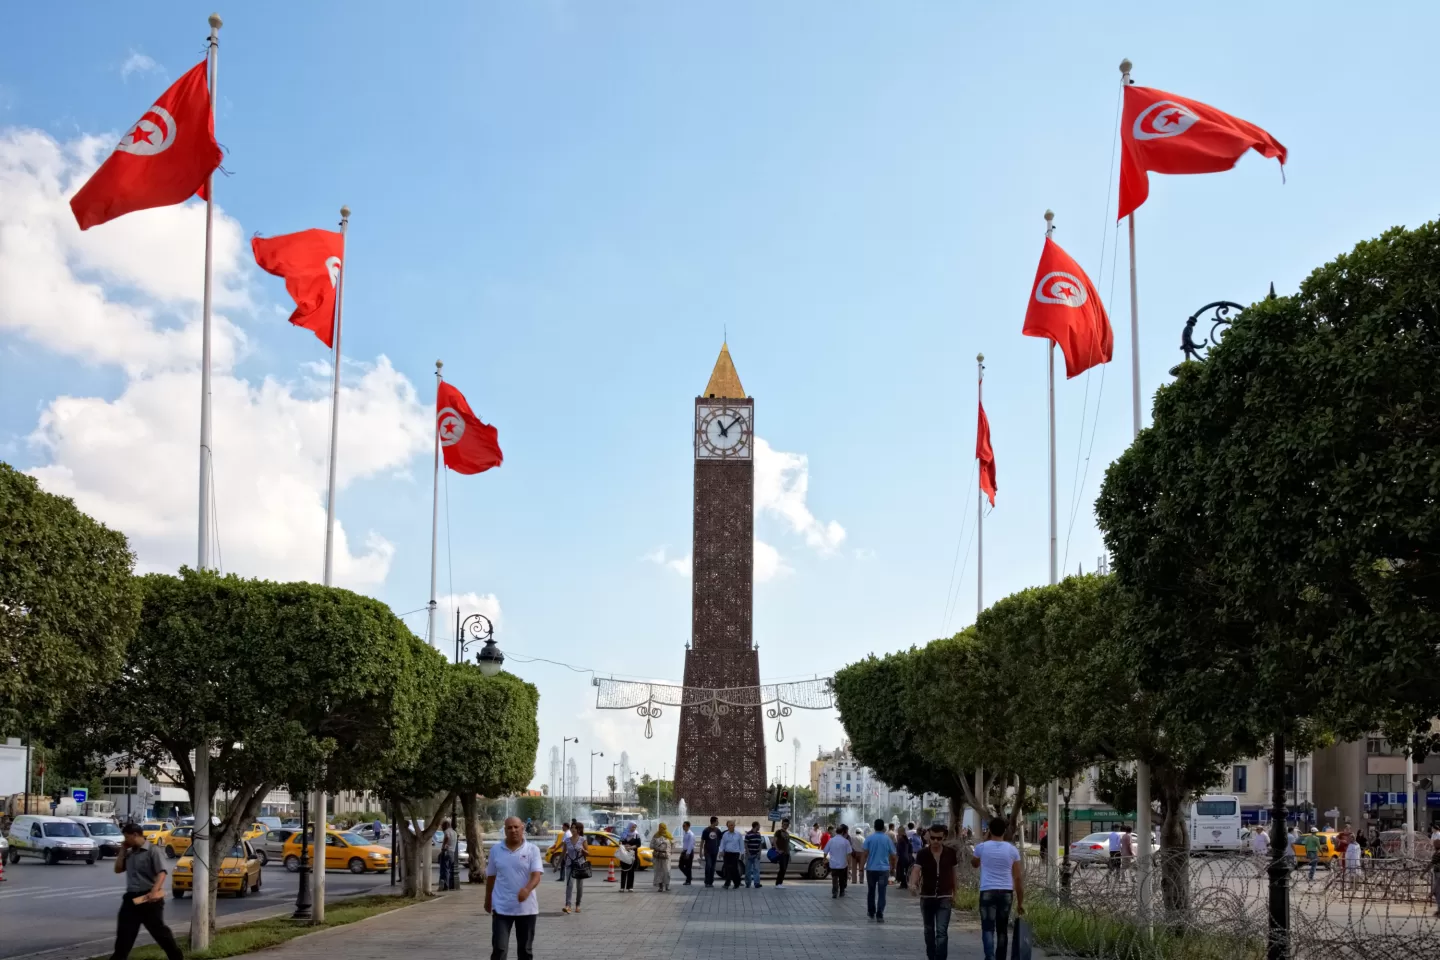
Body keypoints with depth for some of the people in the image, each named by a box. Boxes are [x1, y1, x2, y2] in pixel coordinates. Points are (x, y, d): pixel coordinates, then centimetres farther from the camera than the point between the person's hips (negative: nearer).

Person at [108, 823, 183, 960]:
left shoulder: (152, 850, -10)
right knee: (124, 931, 7)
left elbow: (161, 873, -17)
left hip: (149, 897, -7)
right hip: (132, 897, 7)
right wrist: (123, 850, 8)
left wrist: (154, 891, -29)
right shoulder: (130, 853, 13)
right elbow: (118, 869, 16)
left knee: (159, 930, -2)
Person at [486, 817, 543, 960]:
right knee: (499, 948, -7)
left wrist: (527, 889, -35)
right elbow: (491, 876, 13)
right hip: (501, 907, 1)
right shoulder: (496, 849, 3)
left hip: (526, 908, 0)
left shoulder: (532, 850, -4)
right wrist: (488, 899, 16)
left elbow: (536, 875, -15)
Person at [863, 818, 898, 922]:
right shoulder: (887, 839, 1)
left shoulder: (869, 838, -2)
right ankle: (879, 915, -7)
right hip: (884, 869, 0)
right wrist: (893, 867, 19)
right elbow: (893, 856, 4)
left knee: (871, 892, 16)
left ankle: (871, 912, 27)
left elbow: (865, 854, -8)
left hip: (871, 868, 0)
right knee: (881, 893, -1)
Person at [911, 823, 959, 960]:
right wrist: (913, 884, -40)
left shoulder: (950, 853, -4)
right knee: (929, 931, 16)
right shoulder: (922, 853, -7)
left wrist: (954, 894, 12)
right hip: (926, 897, 1)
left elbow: (954, 873, 8)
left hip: (944, 898, -1)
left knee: (942, 931, -12)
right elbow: (916, 870, -20)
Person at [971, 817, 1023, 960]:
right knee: (1002, 929, 14)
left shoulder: (982, 847, 0)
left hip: (987, 892, -2)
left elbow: (974, 863, 23)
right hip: (1006, 892, 2)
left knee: (988, 928, -5)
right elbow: (1018, 878, 4)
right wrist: (1020, 902, 12)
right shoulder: (1012, 849, 3)